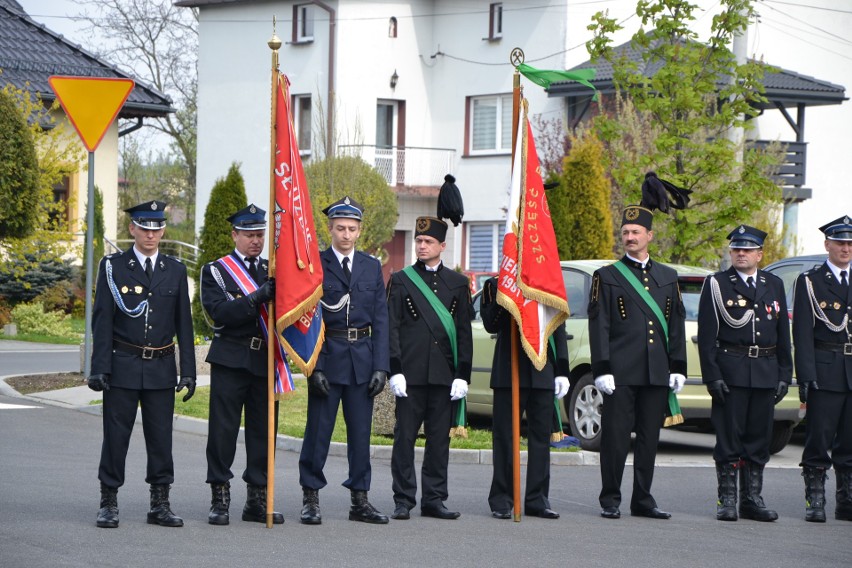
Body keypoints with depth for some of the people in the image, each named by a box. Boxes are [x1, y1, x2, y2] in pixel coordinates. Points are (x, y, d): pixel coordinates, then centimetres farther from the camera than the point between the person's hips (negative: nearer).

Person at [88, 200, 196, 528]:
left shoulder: (175, 271, 8)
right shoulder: (113, 266, 1)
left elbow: (183, 324, 8)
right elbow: (102, 320, -2)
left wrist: (188, 372, 3)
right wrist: (99, 368, -9)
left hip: (161, 367, 2)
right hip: (122, 365, -2)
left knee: (161, 437, 5)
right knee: (116, 435, 1)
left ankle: (160, 504, 12)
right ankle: (109, 504, 8)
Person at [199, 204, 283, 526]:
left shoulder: (272, 271, 15)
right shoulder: (215, 271, 2)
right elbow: (220, 313, -13)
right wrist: (257, 297, -23)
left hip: (265, 362, 4)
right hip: (230, 362, -4)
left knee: (263, 430, 5)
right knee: (223, 430, -3)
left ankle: (258, 499, 13)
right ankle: (219, 499, 3)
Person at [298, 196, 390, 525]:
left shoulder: (372, 267, 9)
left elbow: (380, 320, 8)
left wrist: (381, 366, -1)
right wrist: (314, 366, -11)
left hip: (362, 359, 3)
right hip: (327, 357, -3)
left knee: (361, 431, 6)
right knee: (318, 430, 0)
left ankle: (360, 500, 12)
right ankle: (311, 498, 7)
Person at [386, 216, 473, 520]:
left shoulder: (457, 282, 11)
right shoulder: (401, 280, 6)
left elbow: (464, 332, 9)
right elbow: (392, 328, 1)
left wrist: (462, 375, 1)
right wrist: (395, 371, -8)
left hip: (444, 374, 2)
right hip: (411, 372, -2)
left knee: (439, 437, 5)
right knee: (405, 436, -1)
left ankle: (434, 499, 11)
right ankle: (403, 500, 4)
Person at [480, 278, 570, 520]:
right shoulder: (496, 286, 4)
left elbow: (559, 331, 11)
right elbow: (491, 325, -8)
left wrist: (561, 371, 6)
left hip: (542, 374, 3)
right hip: (509, 372, -3)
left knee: (541, 436, 4)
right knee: (505, 436, 1)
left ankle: (538, 500, 11)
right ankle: (502, 501, 7)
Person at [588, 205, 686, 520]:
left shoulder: (668, 277, 15)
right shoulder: (607, 276, 4)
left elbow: (676, 325, 14)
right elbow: (599, 326, -2)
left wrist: (677, 368, 6)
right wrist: (602, 370, -10)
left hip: (657, 374, 4)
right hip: (621, 373, -4)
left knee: (650, 438, 6)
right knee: (615, 436, -3)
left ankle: (643, 500, 13)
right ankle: (610, 501, 4)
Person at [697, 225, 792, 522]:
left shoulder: (774, 285, 13)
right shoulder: (716, 284, 1)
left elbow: (783, 334, 15)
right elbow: (706, 335, -3)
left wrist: (784, 375, 8)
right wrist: (712, 375, -11)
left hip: (765, 372, 4)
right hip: (730, 372, -4)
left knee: (759, 439, 6)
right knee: (728, 438, -2)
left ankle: (752, 499, 13)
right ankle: (727, 500, 3)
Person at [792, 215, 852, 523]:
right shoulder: (809, 282, 2)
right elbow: (802, 333, -4)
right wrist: (805, 376, -13)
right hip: (825, 373, -4)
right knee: (819, 440, -3)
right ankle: (815, 500, 3)